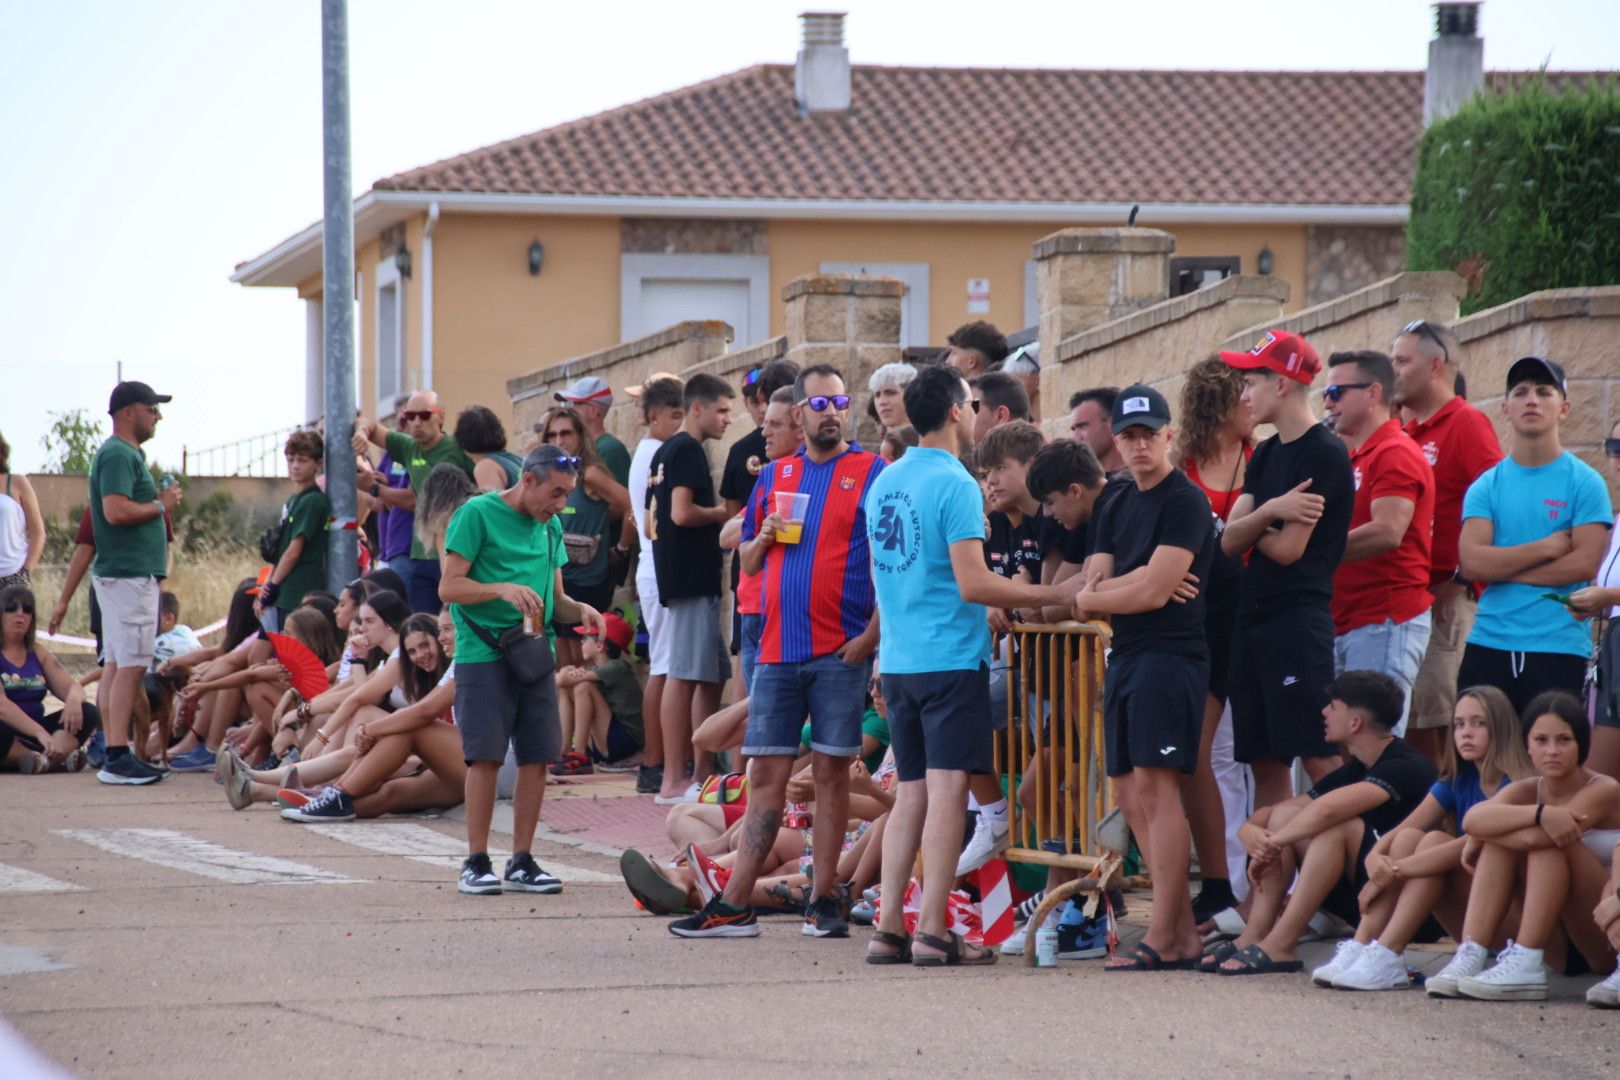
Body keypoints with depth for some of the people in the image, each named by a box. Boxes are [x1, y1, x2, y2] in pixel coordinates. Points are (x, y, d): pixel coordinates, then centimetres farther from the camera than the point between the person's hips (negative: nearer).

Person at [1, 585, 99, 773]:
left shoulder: (38, 653, 14)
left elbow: (71, 686, 9)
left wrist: (74, 699, -18)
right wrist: (40, 733, -31)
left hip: (32, 734, 7)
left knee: (88, 713, -13)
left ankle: (47, 759, -34)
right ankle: (56, 761, -29)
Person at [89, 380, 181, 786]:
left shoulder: (127, 454, 19)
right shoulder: (118, 455, -14)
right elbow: (116, 510, -24)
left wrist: (160, 503, 11)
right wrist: (161, 505, -12)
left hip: (127, 573, 11)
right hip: (129, 574, -11)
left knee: (116, 664, 11)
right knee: (130, 665, -12)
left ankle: (115, 752, 14)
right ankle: (118, 757, -14)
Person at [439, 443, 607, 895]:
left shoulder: (550, 527, 16)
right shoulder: (478, 514, -4)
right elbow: (449, 587, -8)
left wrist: (580, 611, -1)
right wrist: (501, 589, -22)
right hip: (483, 652, -6)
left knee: (538, 756, 1)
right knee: (486, 756, -9)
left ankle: (522, 861, 10)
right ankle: (476, 862, -1)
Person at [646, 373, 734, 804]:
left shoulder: (665, 451, 19)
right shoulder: (689, 450, -11)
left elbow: (653, 522, 22)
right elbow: (682, 512, -22)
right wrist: (721, 513, -7)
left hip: (678, 574, 10)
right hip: (692, 579, -10)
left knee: (710, 675, 13)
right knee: (685, 675, -9)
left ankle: (699, 774, 16)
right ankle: (675, 781, -9)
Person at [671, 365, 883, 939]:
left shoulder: (872, 473, 0)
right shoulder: (774, 476, 14)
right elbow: (746, 561, 21)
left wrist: (873, 632, -15)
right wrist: (763, 540, -2)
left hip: (841, 650, -4)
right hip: (778, 646, 4)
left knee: (831, 768, 1)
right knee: (766, 772, 3)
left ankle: (824, 900, 8)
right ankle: (735, 906, 3)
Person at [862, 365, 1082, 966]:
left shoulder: (884, 483, 12)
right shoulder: (954, 484, -13)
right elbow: (973, 583, -19)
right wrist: (1053, 597, -11)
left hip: (898, 661, 8)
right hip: (951, 659, -8)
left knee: (911, 793, 11)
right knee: (948, 789, -6)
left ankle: (889, 929, 7)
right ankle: (932, 932, -8)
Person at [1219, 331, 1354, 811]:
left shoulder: (1324, 455, -10)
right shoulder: (1266, 455, 16)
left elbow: (1287, 549, -14)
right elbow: (1229, 541, 7)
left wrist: (1251, 526, 6)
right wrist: (1268, 512, -13)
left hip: (1299, 616, -9)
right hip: (1253, 618, 9)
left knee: (1318, 757, -12)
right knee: (1264, 762, 8)